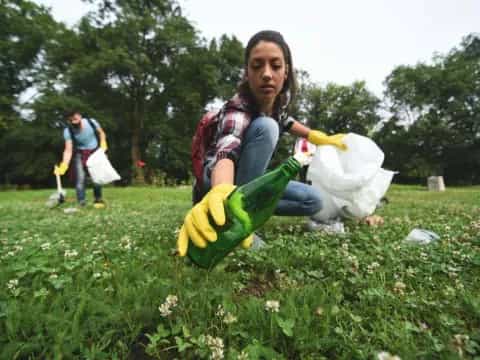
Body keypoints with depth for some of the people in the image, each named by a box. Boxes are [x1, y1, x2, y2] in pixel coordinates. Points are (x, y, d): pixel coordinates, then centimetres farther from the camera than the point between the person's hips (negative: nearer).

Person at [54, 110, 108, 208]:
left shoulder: (91, 122, -17)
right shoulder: (67, 131, -18)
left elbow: (101, 133, 3)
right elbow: (68, 150, -23)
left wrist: (103, 145, -13)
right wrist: (64, 165, -36)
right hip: (80, 154, -1)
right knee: (80, 178, -11)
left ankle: (98, 199, 10)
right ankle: (81, 202, -6)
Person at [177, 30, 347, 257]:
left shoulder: (282, 96, -10)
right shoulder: (237, 109, -30)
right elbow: (226, 152, -51)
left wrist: (319, 138, 9)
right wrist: (221, 192, -73)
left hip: (250, 178, 6)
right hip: (218, 179, -6)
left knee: (313, 201, -10)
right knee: (264, 127, -33)